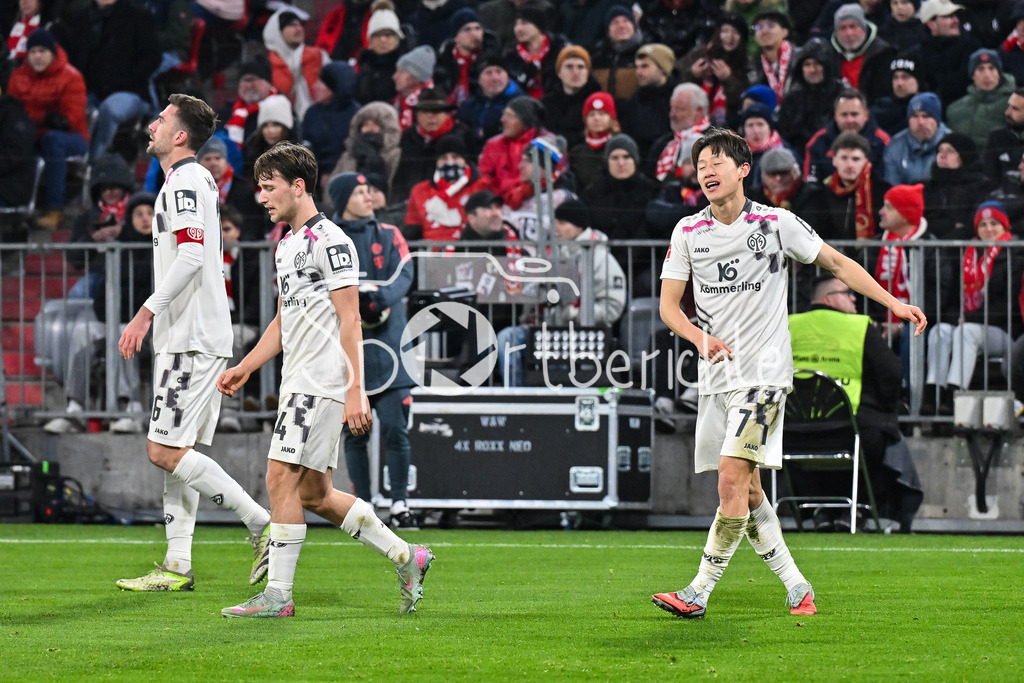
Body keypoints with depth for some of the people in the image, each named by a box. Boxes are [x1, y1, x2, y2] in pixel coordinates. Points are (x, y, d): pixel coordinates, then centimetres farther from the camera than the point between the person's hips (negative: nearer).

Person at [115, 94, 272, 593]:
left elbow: (191, 255, -23)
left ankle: (264, 526, -14)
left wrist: (146, 313, -24)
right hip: (184, 338, 11)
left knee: (165, 450, -14)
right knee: (172, 450, 9)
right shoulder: (196, 180, 21)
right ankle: (177, 565, 9)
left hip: (192, 340, -11)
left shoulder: (185, 181, -11)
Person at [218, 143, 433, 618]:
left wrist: (355, 390, -20)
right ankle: (404, 556, 19)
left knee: (282, 479, -12)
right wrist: (244, 368, 19)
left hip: (322, 382, -10)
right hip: (297, 382, 10)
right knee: (314, 494, 10)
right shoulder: (287, 245, 18)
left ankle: (278, 594, -9)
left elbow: (349, 321, -15)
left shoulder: (329, 241, -11)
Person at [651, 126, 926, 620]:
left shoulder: (776, 223, -3)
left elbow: (836, 263, 8)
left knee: (732, 478, -16)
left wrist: (893, 303, 2)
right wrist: (699, 337, -17)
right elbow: (669, 304, 4)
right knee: (746, 490, 6)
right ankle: (796, 586, 19)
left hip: (764, 374, -5)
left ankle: (699, 593, -14)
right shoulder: (688, 232, 5)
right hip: (717, 376, 5)